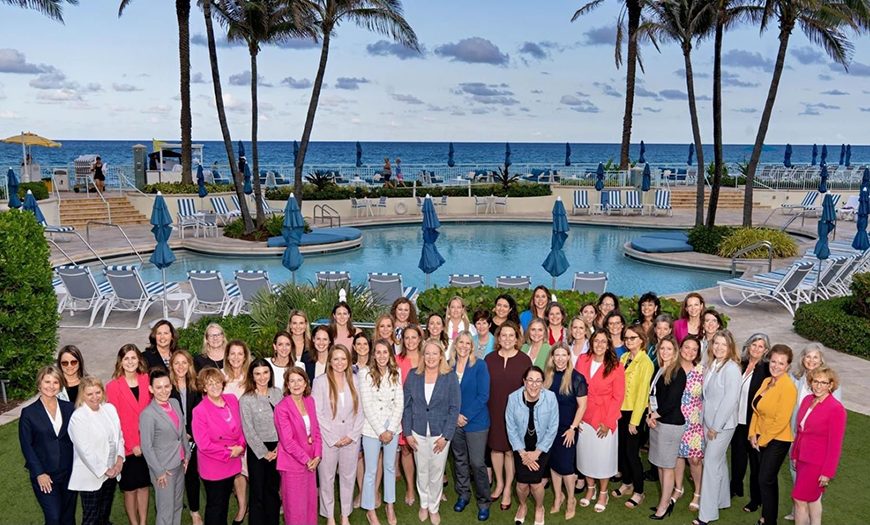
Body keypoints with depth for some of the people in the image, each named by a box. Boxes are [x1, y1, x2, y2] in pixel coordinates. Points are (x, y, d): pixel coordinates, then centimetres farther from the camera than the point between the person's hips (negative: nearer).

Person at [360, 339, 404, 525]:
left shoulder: (396, 374, 0)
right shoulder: (366, 374, -9)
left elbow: (399, 404, -1)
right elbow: (367, 405, -11)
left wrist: (391, 429, -8)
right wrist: (380, 431, -12)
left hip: (392, 428, 3)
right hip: (372, 429, -3)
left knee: (390, 467, 14)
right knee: (371, 471, 5)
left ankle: (390, 506, 29)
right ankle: (370, 510, 19)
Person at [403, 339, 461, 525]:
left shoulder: (450, 377, -8)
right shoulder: (413, 376, -2)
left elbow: (454, 408, -7)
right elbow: (406, 406, 1)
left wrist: (446, 436, -11)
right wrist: (408, 433, -4)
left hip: (440, 434, -1)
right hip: (418, 433, 2)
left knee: (436, 473, 9)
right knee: (422, 471, 14)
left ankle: (434, 508, 28)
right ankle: (424, 504, 34)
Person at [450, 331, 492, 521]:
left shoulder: (479, 365, -7)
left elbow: (483, 395, -11)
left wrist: (466, 416, -13)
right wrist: (455, 415, -7)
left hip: (476, 421, -3)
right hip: (454, 422, 4)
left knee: (477, 463, -3)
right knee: (459, 460, 14)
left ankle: (484, 502, 13)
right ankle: (463, 495, 31)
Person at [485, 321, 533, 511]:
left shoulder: (524, 360, -5)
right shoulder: (489, 359, 0)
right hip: (493, 411, 2)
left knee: (511, 450, 6)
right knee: (496, 447, 13)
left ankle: (508, 489, 22)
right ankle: (499, 483, 32)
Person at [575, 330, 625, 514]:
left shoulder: (616, 366, -10)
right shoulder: (582, 360, -3)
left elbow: (618, 397, -8)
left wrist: (608, 422, -11)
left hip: (605, 419, -3)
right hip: (584, 416, 3)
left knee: (603, 457, 8)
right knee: (585, 454, 13)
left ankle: (603, 493, 28)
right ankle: (590, 489, 34)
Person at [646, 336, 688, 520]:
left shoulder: (678, 372, -11)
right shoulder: (659, 370, 12)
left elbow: (672, 400, -16)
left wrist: (655, 415, -7)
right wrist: (649, 416, -2)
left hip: (670, 423, -7)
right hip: (656, 422, 7)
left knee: (667, 466, 1)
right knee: (660, 464, 12)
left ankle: (664, 506, 9)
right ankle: (667, 499, 24)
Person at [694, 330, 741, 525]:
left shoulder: (731, 368, -18)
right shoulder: (711, 365, 5)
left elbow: (730, 400, -19)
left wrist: (715, 427, -15)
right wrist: (707, 423, 7)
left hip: (723, 424, -7)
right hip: (709, 422, 7)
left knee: (711, 464, -5)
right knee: (719, 461, 18)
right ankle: (722, 500, 33)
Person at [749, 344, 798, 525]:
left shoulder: (788, 387, -19)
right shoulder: (766, 382, 5)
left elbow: (781, 421, -20)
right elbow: (757, 410, 9)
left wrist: (762, 440, -12)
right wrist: (753, 434, 0)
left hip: (777, 441, -7)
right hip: (761, 439, 7)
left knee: (765, 480, -1)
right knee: (769, 479, 17)